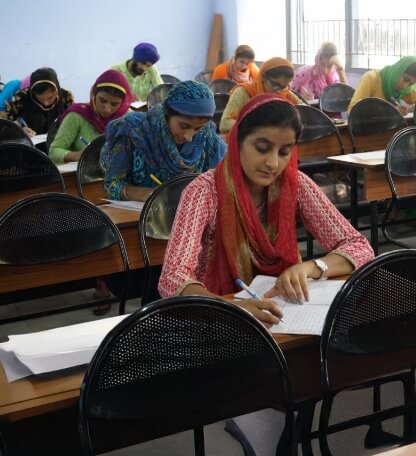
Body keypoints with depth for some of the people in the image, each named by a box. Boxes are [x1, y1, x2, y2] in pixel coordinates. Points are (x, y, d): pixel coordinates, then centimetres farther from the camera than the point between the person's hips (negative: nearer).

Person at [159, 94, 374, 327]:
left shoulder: (295, 185, -5)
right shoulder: (205, 192, -16)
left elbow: (360, 248, -5)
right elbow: (173, 279, -27)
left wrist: (307, 268, -24)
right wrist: (232, 307, -44)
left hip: (278, 311, 3)